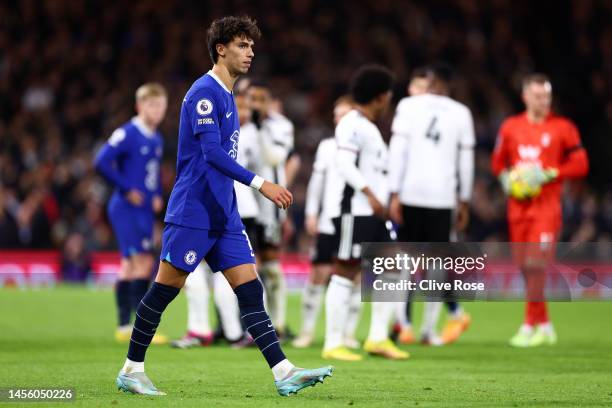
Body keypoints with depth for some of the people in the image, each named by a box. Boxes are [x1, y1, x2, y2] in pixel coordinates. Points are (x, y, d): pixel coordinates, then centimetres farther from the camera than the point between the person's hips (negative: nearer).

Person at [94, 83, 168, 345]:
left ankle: (124, 326, 15)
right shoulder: (127, 134, -12)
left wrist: (157, 195, 10)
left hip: (145, 212, 8)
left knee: (130, 266, 10)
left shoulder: (156, 140, 13)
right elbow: (102, 162, -20)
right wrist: (127, 190, -16)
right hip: (127, 209, -8)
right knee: (143, 262, -13)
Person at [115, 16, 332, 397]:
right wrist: (260, 183, -28)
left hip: (223, 215, 9)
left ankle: (284, 373, -9)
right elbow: (212, 152, -23)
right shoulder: (204, 92, -11)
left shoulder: (227, 96, 17)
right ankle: (132, 370, 9)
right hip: (192, 212, -9)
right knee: (164, 291, -2)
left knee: (251, 290, -1)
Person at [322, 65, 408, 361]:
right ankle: (333, 345, -3)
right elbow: (345, 164, -19)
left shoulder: (369, 127, 21)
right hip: (353, 211, -10)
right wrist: (370, 194, -25)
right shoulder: (352, 124, -10)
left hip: (373, 212, 10)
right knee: (345, 274, -7)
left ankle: (378, 338, 10)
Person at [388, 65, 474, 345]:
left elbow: (398, 151, -4)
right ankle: (428, 330, 4)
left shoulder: (409, 106, 2)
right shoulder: (461, 114, 8)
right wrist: (464, 201, 17)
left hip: (410, 194, -1)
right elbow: (466, 162, 10)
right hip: (443, 196, 1)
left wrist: (394, 194, -3)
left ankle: (405, 325, 3)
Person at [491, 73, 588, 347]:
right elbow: (498, 161, 20)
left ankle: (529, 327, -9)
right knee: (525, 267, 7)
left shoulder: (563, 128, -3)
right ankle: (544, 325, 21)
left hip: (547, 205, -5)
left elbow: (580, 165, -3)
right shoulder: (510, 127, 9)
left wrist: (547, 175, -14)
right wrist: (506, 179, -1)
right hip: (518, 206, 5)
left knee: (535, 262, -14)